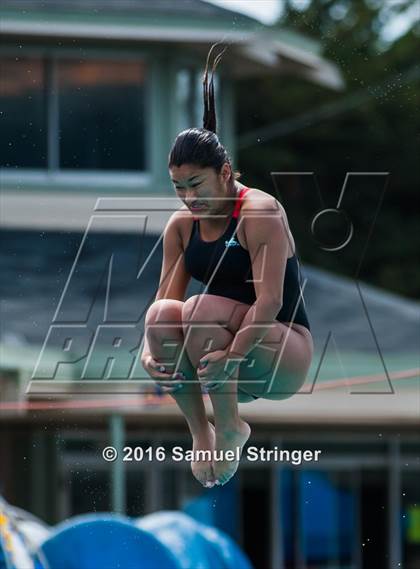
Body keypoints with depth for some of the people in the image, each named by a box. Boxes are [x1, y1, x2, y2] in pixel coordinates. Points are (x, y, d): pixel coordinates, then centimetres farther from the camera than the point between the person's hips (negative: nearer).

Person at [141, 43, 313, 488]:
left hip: (286, 359, -6)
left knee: (201, 309, -30)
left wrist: (232, 354, -37)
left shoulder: (260, 212, -16)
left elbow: (270, 300, -25)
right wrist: (149, 351, -24)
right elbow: (165, 297, -3)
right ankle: (199, 433, -11)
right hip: (232, 364, 6)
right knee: (162, 314, -22)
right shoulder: (181, 225, 3)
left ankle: (229, 428, -16)